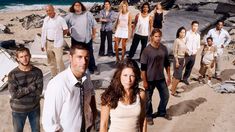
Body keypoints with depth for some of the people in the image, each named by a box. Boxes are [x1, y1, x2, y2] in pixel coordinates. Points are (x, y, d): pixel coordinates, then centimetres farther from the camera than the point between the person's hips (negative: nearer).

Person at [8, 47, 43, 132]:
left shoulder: (37, 72, -10)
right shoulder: (12, 74, -16)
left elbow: (39, 91, -15)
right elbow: (14, 94, -22)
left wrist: (21, 91, -19)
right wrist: (31, 87, -22)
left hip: (34, 108, 2)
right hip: (18, 109, -2)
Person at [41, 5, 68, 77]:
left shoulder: (60, 19, -10)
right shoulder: (45, 19, 7)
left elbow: (66, 30, -4)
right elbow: (43, 31, 9)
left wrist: (58, 35, 4)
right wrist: (43, 44, 8)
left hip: (57, 43, -6)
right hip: (48, 43, 6)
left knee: (59, 60, -10)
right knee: (51, 61, 13)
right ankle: (54, 76, 27)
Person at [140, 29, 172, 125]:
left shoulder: (164, 48, -2)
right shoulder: (147, 50, -17)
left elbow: (167, 63, 9)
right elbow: (143, 67, -14)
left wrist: (168, 76, 8)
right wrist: (144, 81, -13)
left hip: (161, 78, 5)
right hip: (150, 79, -5)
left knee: (165, 96, 16)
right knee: (148, 98, 10)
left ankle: (162, 112, 40)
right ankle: (148, 115, 32)